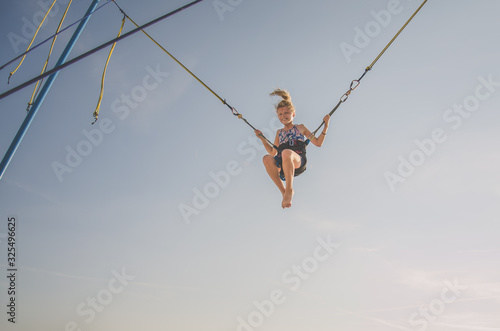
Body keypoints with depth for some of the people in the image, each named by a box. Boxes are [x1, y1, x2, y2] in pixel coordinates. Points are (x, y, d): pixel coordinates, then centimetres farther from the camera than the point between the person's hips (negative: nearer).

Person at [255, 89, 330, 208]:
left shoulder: (300, 128, 23)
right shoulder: (279, 132, 30)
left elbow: (318, 143, 20)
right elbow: (273, 152, 30)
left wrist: (325, 126, 10)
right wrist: (262, 138, 26)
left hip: (299, 161, -3)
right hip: (282, 165, 3)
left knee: (286, 152, -39)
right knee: (267, 158, -32)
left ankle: (289, 190, -33)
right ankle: (284, 192, -31)